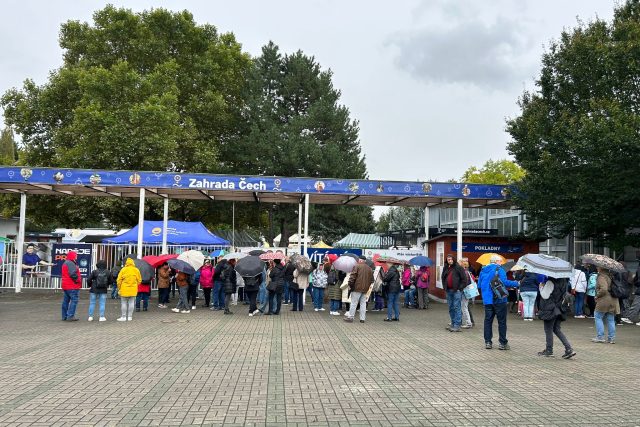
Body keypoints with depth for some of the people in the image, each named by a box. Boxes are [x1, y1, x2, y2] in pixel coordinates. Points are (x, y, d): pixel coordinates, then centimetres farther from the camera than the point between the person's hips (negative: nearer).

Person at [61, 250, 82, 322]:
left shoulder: (65, 263, 19)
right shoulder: (71, 264, -16)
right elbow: (73, 274, -24)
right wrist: (78, 280, -12)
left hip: (65, 286, 11)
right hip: (72, 286, -11)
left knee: (66, 301, 14)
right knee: (74, 300, -7)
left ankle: (64, 316, 19)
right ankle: (70, 316, -10)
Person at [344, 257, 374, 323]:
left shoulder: (357, 266, -6)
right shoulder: (369, 268, 12)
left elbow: (352, 276, -12)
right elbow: (371, 279, 17)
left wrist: (350, 284, -3)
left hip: (357, 288, -5)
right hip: (365, 289, 5)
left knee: (354, 303, -1)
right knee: (363, 303, 9)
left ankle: (350, 317, 2)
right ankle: (362, 318, 9)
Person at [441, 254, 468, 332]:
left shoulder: (458, 267, -6)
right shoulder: (445, 268, 13)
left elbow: (464, 279, -8)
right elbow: (443, 278, 24)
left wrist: (460, 288, -11)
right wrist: (445, 287, 12)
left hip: (456, 291, -7)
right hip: (449, 291, 7)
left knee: (457, 308, -7)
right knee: (451, 308, 12)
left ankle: (457, 326, -6)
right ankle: (453, 324, 20)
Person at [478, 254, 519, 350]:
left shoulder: (483, 270, 11)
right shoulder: (498, 269, -8)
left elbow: (479, 285, 13)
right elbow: (504, 282, -19)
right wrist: (516, 283, -7)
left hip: (487, 300, 5)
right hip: (499, 300, -5)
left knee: (488, 320, 10)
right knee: (502, 321, 3)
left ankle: (488, 342, 9)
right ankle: (503, 343, 7)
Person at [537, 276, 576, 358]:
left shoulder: (550, 282, -20)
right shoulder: (563, 281, 6)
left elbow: (545, 295, -19)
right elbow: (565, 295, 15)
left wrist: (541, 287, -5)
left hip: (551, 309, -8)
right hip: (560, 309, 8)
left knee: (548, 330, 5)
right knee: (557, 329, 15)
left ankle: (549, 350, 14)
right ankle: (569, 349, 8)